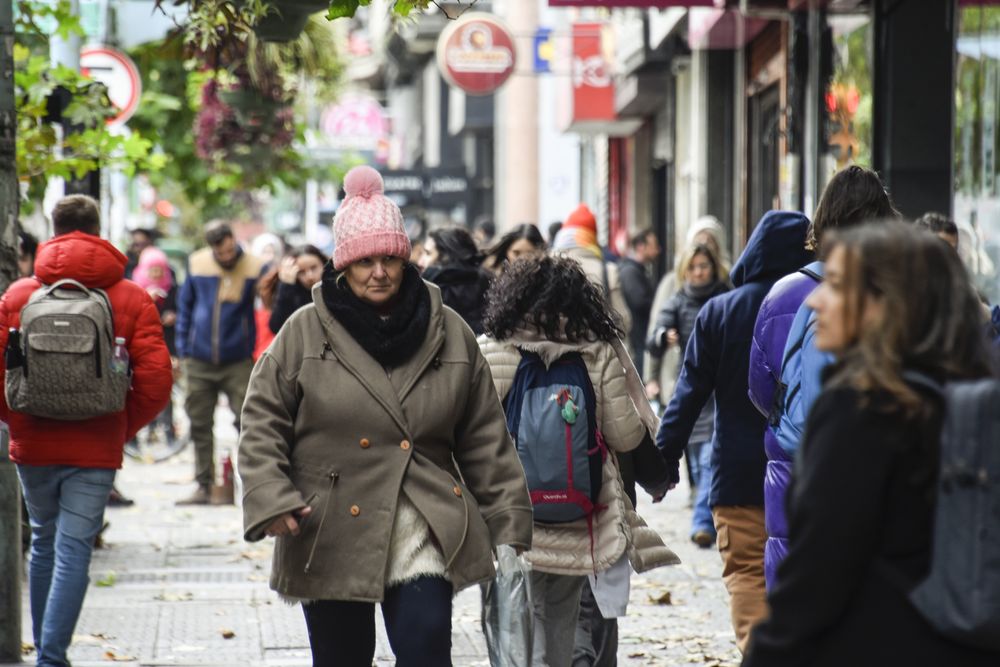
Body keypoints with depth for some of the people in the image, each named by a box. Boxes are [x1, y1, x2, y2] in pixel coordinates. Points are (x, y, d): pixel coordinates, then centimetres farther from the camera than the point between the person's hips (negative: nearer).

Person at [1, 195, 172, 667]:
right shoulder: (132, 299, -3)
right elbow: (156, 382, -8)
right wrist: (122, 428, 7)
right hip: (95, 450, -2)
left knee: (44, 544, 19)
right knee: (74, 552, -1)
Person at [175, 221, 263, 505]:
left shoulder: (254, 267, -6)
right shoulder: (197, 264, 3)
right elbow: (185, 306, 13)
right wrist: (183, 348, 10)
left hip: (238, 361, -3)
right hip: (199, 361, 3)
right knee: (199, 425, 7)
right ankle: (203, 486, 15)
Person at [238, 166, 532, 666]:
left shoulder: (449, 334, 5)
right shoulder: (306, 332, 0)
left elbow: (484, 437, 9)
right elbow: (262, 420, 2)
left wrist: (507, 521, 6)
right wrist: (270, 498, -12)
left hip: (425, 539, 0)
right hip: (332, 540, 0)